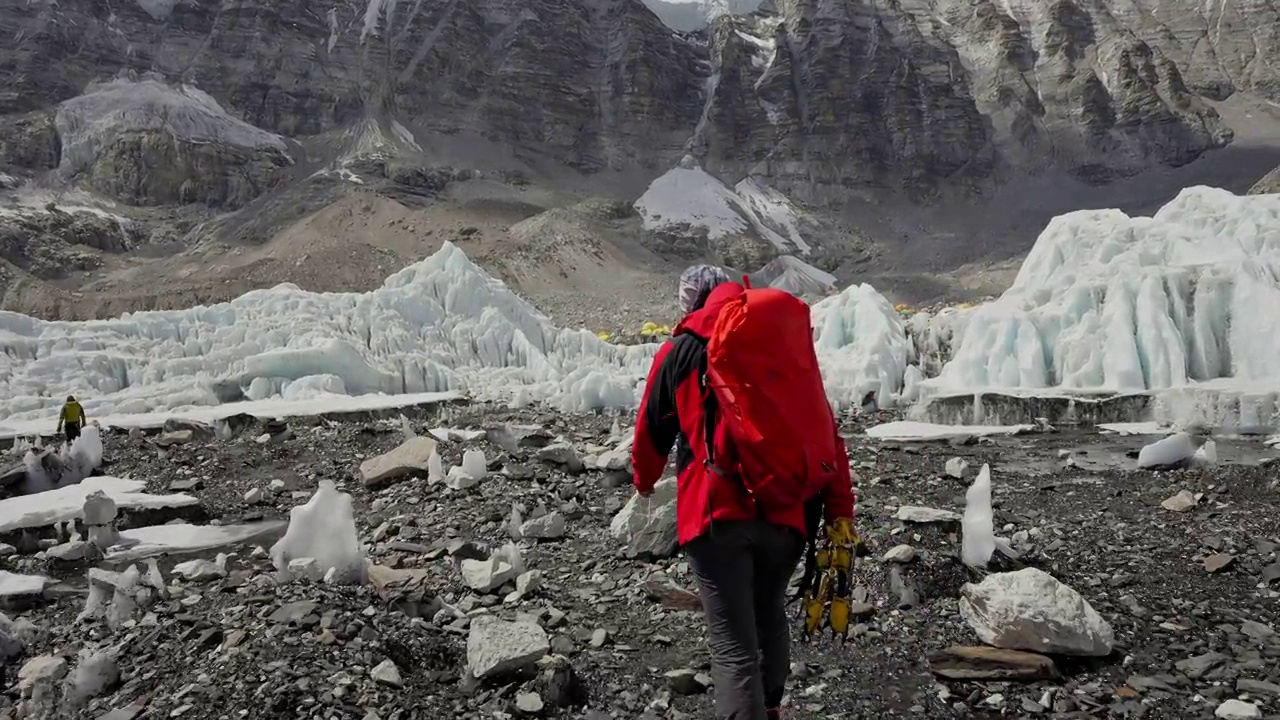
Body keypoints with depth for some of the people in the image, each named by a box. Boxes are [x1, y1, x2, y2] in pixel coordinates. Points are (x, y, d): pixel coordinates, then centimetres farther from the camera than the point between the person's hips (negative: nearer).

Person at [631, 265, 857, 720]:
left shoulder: (681, 349, 5)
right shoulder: (786, 340, 12)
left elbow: (651, 430, 16)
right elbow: (826, 430, 6)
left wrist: (645, 481, 35)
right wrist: (839, 508, 5)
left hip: (716, 511, -4)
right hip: (786, 511, 4)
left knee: (733, 646, -1)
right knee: (770, 616, 27)